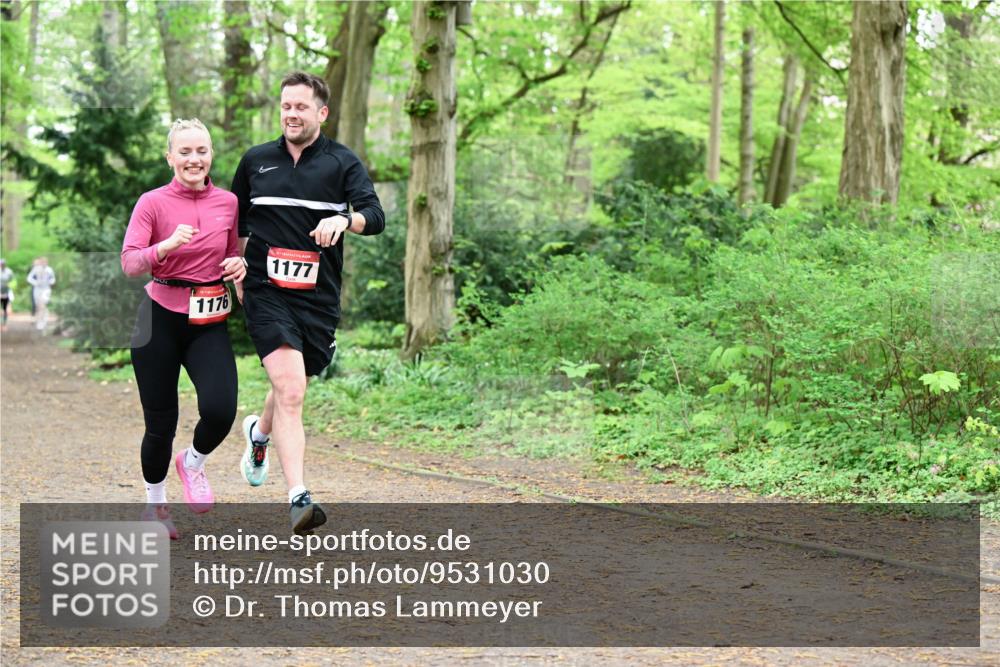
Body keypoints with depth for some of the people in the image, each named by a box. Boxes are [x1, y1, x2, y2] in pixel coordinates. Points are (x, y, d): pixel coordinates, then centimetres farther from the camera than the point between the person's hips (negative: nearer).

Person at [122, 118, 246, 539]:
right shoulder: (152, 203, -5)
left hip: (210, 324, 2)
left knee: (220, 411, -19)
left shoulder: (228, 203, 5)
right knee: (160, 424, 4)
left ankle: (193, 463, 16)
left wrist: (240, 265, -4)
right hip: (160, 319, -2)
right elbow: (129, 263, -14)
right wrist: (168, 245, -31)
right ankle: (155, 503, 31)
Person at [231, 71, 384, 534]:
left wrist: (345, 219, -30)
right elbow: (236, 222, 22)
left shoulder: (342, 162, 4)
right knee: (290, 390, -19)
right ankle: (299, 499, -24)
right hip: (267, 292, -1)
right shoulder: (256, 161, 9)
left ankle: (259, 433, 52)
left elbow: (375, 217, -10)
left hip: (319, 296, 1)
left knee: (290, 388, 16)